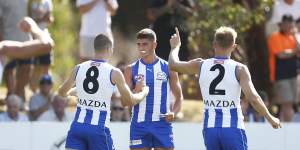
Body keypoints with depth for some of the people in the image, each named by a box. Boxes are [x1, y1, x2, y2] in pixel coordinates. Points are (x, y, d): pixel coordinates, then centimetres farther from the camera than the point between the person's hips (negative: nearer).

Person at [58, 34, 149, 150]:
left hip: (78, 124, 3)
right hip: (99, 128, -3)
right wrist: (144, 92, 25)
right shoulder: (114, 73, -4)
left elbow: (62, 92, 20)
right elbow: (130, 101, 4)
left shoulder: (79, 68, 6)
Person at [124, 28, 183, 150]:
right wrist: (136, 91, -18)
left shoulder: (167, 68, 5)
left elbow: (179, 96, 10)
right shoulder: (131, 69, 5)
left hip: (162, 123, 0)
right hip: (139, 125, 0)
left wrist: (173, 112, -10)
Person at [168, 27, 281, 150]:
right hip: (233, 128, -3)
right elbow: (253, 98, -14)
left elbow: (173, 65, 17)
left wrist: (175, 46, 36)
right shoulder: (239, 69, -7)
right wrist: (270, 118, -2)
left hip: (210, 127, 3)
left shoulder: (201, 66, 2)